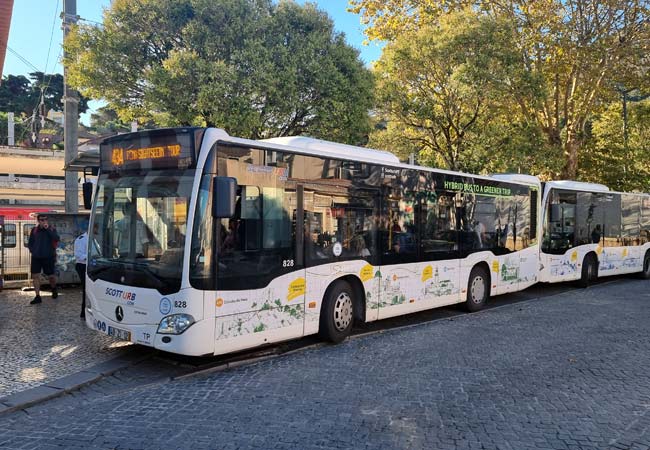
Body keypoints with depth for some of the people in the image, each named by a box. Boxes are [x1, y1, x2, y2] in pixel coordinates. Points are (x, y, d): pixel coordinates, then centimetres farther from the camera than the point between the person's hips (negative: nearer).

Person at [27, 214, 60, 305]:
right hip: (36, 257, 2)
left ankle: (54, 289, 33)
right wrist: (32, 250, -1)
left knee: (51, 276, 3)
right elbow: (30, 243, 16)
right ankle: (37, 296, 6)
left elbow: (56, 239, -17)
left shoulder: (51, 229, 2)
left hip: (48, 257, -2)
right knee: (35, 276, 0)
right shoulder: (34, 230, 8)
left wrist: (48, 229, -18)